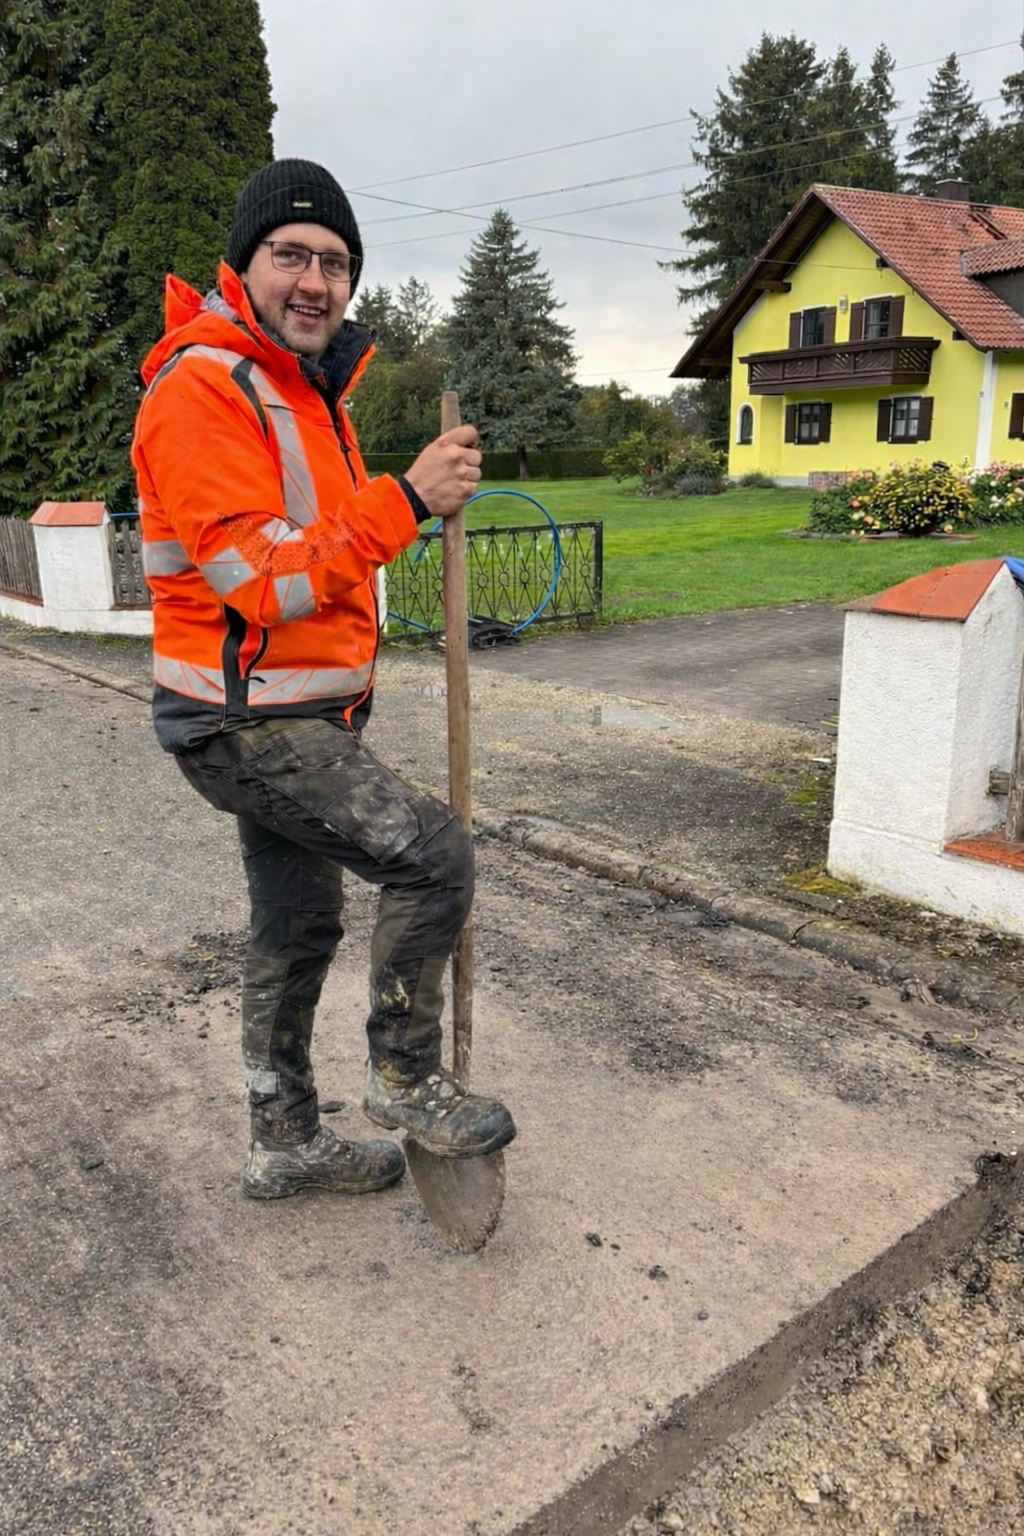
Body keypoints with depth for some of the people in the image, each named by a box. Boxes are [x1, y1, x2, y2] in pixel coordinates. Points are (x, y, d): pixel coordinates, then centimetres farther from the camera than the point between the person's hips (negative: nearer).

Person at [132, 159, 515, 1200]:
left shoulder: (312, 390, 15)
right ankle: (403, 1076, 9)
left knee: (298, 928, 16)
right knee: (435, 854, -14)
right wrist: (403, 499, -28)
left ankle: (284, 1144, 33)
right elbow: (259, 581, -26)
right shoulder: (203, 390, -17)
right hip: (244, 726, -10)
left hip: (306, 716, 10)